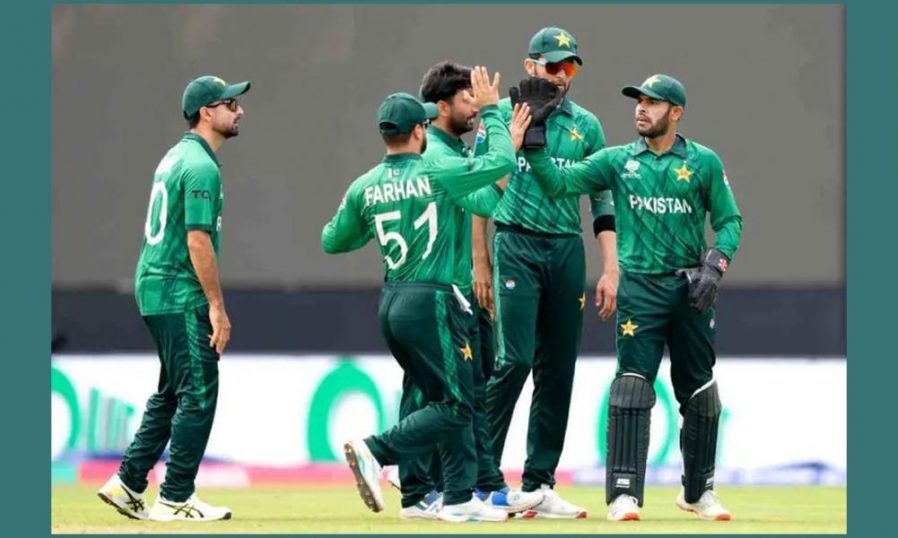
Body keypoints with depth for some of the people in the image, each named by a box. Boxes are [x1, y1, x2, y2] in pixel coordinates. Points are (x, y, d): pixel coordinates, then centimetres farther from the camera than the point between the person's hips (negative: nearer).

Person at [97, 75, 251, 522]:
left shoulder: (176, 157, 16)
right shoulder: (201, 166, -14)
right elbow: (198, 240, -20)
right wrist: (217, 307, -19)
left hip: (153, 287, 10)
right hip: (181, 295, -10)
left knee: (172, 393, 16)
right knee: (198, 395, -6)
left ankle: (128, 483, 15)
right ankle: (175, 500, -4)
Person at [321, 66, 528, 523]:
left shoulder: (364, 187, 4)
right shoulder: (437, 174, -11)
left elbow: (332, 242, 14)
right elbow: (503, 161, -4)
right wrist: (490, 111, 7)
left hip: (390, 305, 7)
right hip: (430, 301, -7)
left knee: (449, 401, 15)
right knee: (455, 406, -3)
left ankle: (459, 498, 13)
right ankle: (375, 451, -18)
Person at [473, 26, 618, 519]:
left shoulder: (586, 126, 12)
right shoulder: (502, 115, 3)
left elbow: (602, 201, 12)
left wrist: (610, 269, 2)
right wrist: (480, 264, -2)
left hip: (567, 251, 4)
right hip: (515, 244, -4)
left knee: (558, 369, 2)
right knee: (514, 360, -13)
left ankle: (539, 486, 6)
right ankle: (483, 479, -8)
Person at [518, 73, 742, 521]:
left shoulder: (704, 162, 4)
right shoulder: (618, 161, 6)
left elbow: (729, 220, 5)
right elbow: (560, 183, -2)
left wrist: (714, 266, -10)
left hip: (691, 288, 1)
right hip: (641, 287, -1)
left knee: (699, 391, 8)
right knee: (632, 386, -12)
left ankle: (698, 490, 23)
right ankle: (624, 492, -12)